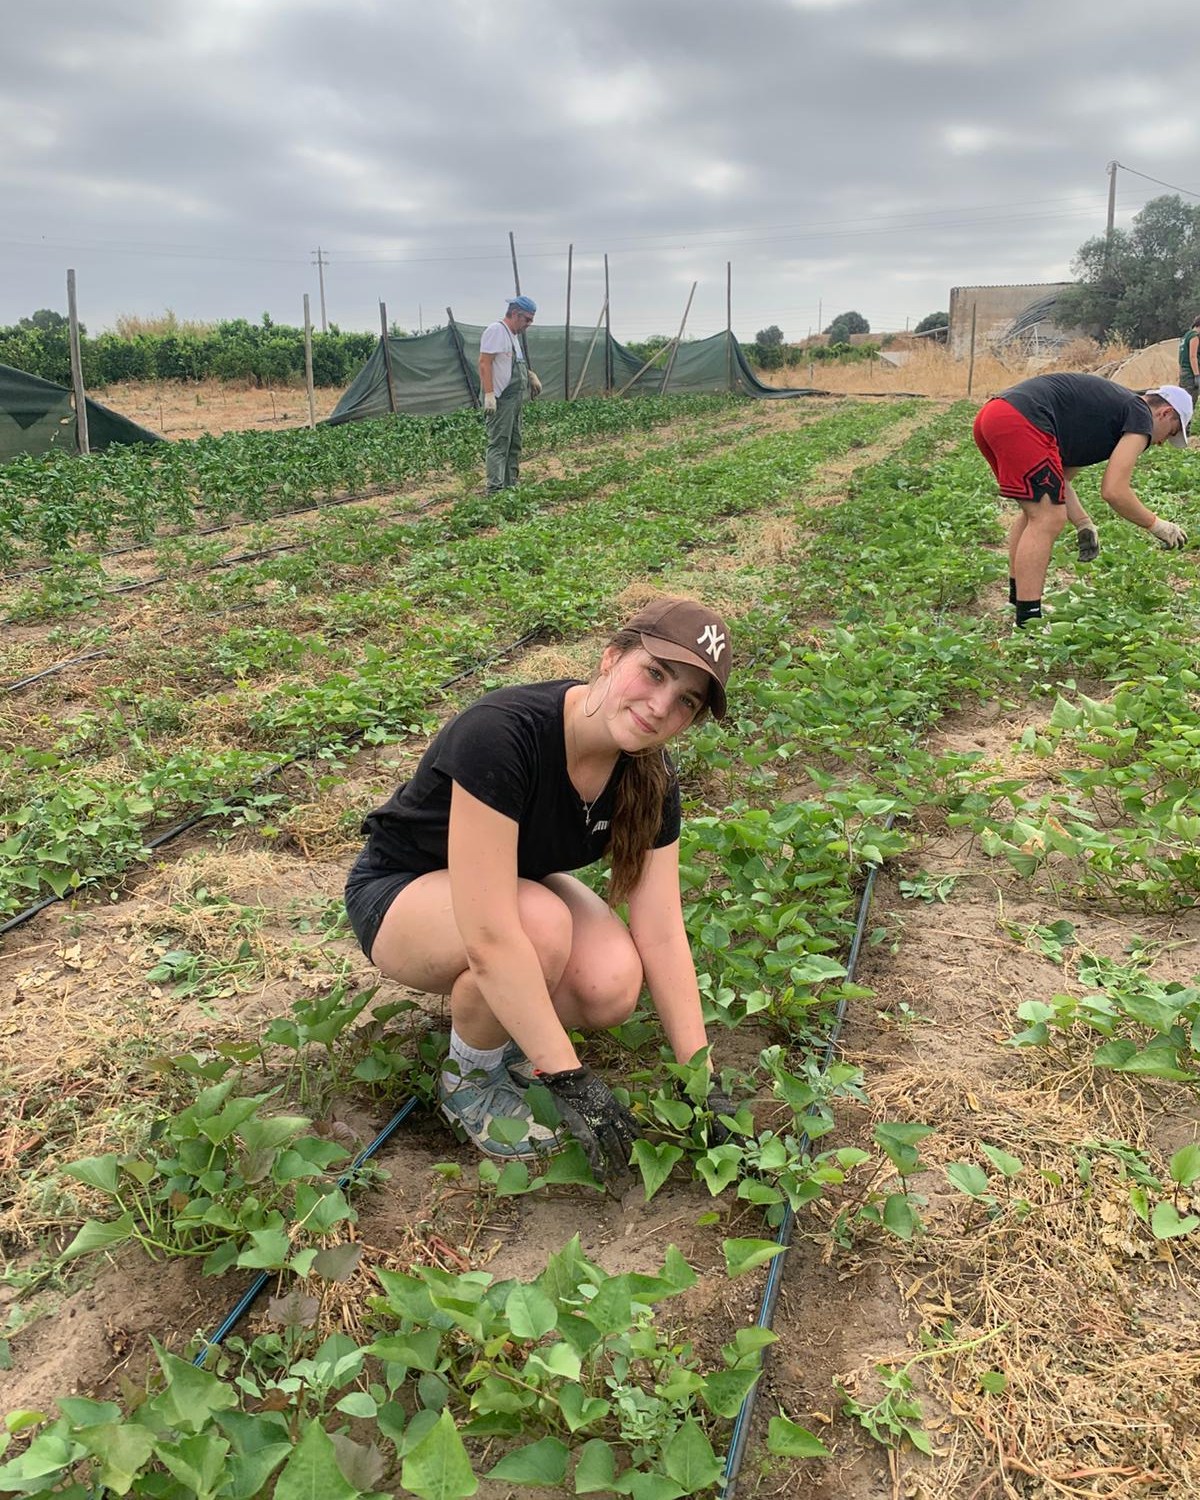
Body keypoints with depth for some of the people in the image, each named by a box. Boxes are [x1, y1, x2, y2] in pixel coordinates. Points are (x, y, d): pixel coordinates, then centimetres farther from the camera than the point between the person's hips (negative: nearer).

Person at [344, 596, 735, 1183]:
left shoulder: (648, 778, -15)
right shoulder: (501, 732, -36)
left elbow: (661, 932, -13)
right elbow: (490, 937, -40)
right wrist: (568, 1079, -35)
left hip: (515, 883, 5)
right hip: (399, 892, -5)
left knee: (615, 987, -25)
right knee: (542, 926, -37)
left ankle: (503, 1025, 8)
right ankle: (468, 1080, -7)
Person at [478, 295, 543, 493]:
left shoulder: (514, 335, 19)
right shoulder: (496, 330, -11)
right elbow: (484, 362, -18)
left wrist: (530, 375, 14)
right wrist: (489, 394, -25)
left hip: (514, 400, 10)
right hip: (499, 400, -10)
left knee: (514, 445, 13)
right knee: (498, 445, -14)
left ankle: (510, 488, 20)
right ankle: (495, 490, -17)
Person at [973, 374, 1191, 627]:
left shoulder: (1112, 405, 33)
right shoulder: (1140, 417, 6)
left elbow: (1058, 478, 32)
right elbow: (1114, 491, -3)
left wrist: (1084, 525, 26)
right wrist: (1156, 525, 11)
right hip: (1019, 420, -10)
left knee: (1036, 512, 23)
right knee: (1047, 519, -7)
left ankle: (1015, 600, 28)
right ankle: (1028, 622, -8)